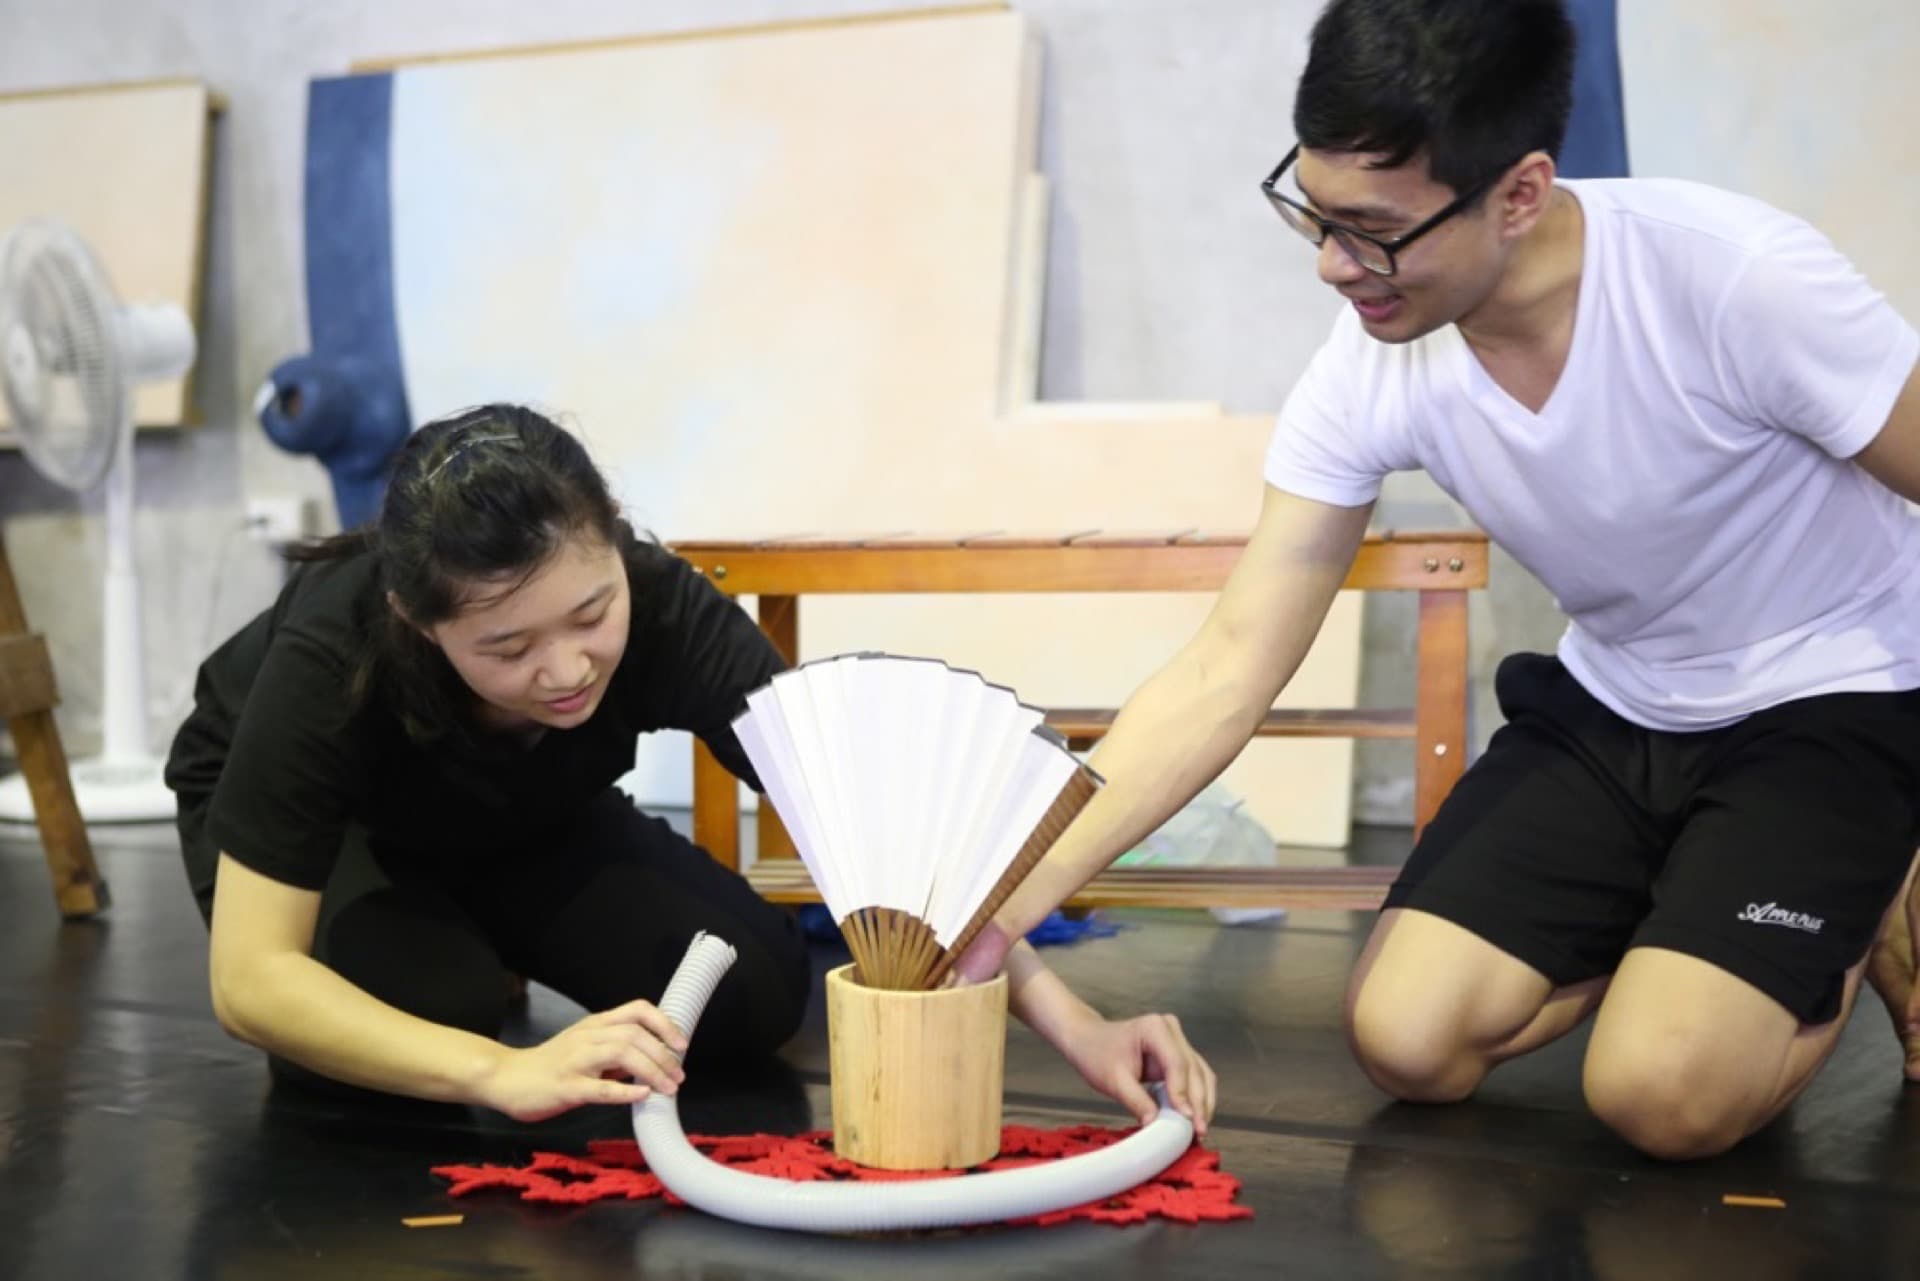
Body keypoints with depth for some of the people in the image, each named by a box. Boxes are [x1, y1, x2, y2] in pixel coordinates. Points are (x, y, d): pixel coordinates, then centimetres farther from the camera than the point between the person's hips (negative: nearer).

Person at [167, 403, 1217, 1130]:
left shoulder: (667, 611, -34)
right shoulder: (330, 655, -40)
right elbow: (250, 977, -40)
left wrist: (1069, 1022, -44)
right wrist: (501, 1074, -54)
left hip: (524, 823, 3)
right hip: (309, 820, -3)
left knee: (755, 991, -16)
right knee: (423, 1003, -34)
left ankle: (489, 954, 10)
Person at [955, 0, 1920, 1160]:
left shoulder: (1741, 280, -30)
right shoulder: (1372, 370, -17)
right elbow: (1226, 672, -16)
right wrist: (1007, 906, -25)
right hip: (1610, 703, 4)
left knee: (1661, 1093, -22)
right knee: (1406, 1041, -9)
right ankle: (1685, 916, 16)